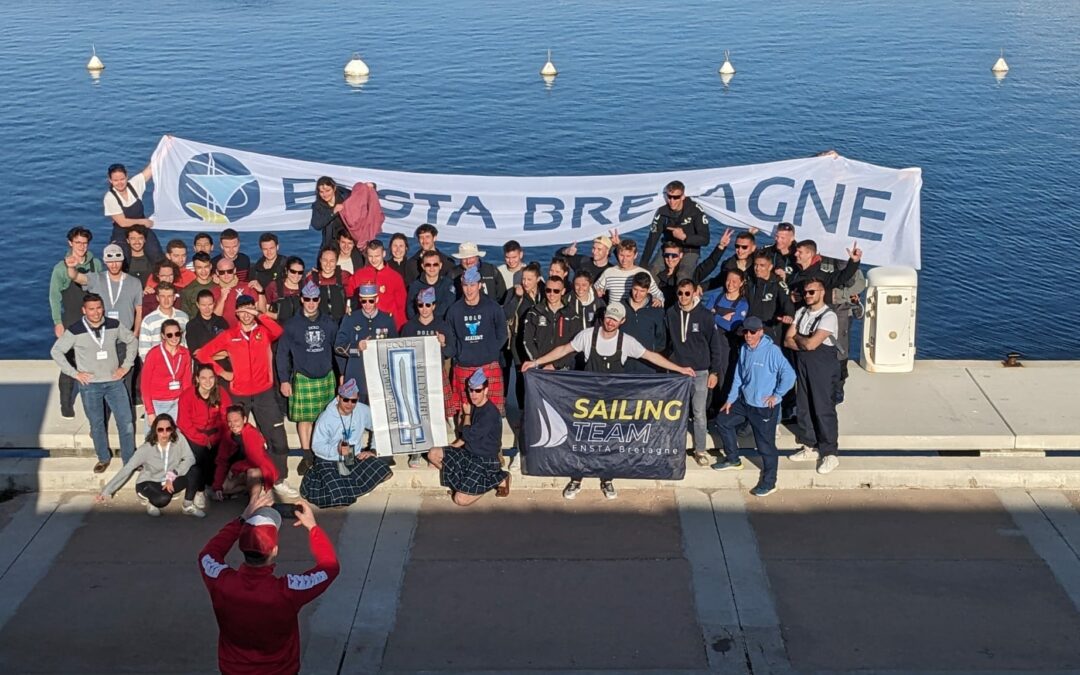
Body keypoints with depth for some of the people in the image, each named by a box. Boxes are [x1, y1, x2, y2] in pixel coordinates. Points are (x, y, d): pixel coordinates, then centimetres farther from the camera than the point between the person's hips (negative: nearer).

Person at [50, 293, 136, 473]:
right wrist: (74, 373, -5)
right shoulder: (75, 331, -10)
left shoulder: (114, 326, -4)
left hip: (114, 382, 1)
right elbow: (56, 352, -2)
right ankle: (103, 459, 28)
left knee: (126, 423, 1)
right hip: (90, 385, -1)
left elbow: (131, 340, 11)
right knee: (97, 425, 11)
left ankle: (129, 459, 15)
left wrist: (126, 365, 5)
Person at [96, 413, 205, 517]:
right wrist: (106, 491, -17)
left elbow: (189, 459, -21)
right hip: (149, 483, -3)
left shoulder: (179, 439, -17)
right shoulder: (146, 449, -19)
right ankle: (150, 499, 0)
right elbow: (127, 469, -16)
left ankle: (188, 506, -9)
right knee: (163, 499, -37)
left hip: (170, 482, 3)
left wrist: (172, 475, -30)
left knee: (194, 470, -26)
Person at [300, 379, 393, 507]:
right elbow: (316, 446, -15)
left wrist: (373, 450, -2)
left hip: (356, 457, 5)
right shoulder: (326, 418, -17)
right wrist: (336, 449, -32)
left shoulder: (363, 411, -7)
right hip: (329, 461, -4)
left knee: (384, 474, -18)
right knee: (337, 496, -28)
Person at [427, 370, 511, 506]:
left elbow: (469, 435, -20)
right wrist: (453, 446, 6)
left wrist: (467, 414, -6)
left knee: (460, 500, -18)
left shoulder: (490, 413, -24)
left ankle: (497, 479, -1)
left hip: (485, 460, -9)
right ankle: (462, 481, 8)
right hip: (469, 453, 9)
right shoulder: (474, 406, 5)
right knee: (433, 454, 3)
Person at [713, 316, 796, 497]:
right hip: (745, 402, 8)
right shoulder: (744, 349, 3)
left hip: (765, 407, -8)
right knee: (723, 420, 18)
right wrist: (730, 399, 12)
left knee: (766, 445, -1)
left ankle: (769, 482, 14)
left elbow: (789, 375, -22)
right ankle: (733, 459, 34)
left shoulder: (772, 351, -20)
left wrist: (777, 395, -15)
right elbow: (739, 376, 12)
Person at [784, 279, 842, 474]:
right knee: (804, 407, 11)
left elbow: (811, 343, -21)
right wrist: (805, 343, -12)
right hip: (803, 365, 7)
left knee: (824, 409, -5)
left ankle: (829, 454, 1)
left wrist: (797, 337, -1)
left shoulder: (829, 316, -13)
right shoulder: (801, 313, 10)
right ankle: (810, 447, 23)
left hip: (823, 368, -7)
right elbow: (787, 341, 4)